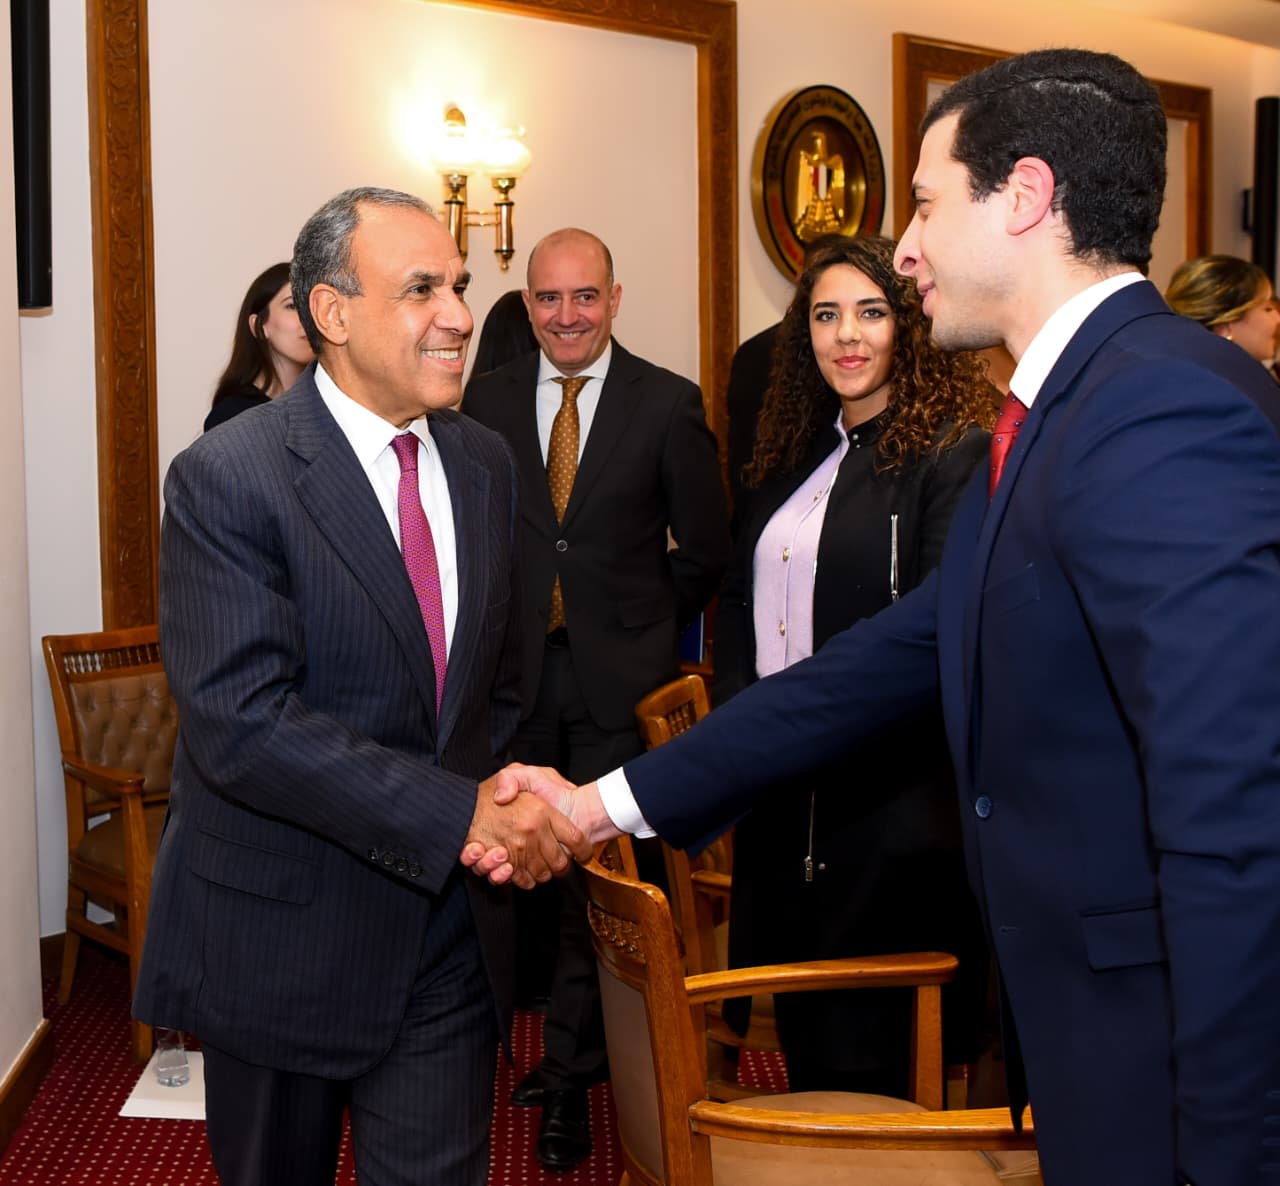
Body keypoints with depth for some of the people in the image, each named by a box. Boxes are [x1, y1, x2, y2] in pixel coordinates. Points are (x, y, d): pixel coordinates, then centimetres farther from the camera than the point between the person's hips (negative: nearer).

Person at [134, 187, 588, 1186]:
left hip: (449, 928, 4)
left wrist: (495, 789, -6)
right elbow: (241, 720, -24)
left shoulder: (485, 464, 6)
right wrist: (458, 815, -27)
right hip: (280, 937, -4)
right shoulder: (225, 479, -15)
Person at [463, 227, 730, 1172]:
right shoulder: (488, 400, 5)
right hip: (516, 669, 3)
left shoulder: (670, 404, -3)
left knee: (598, 875, 1)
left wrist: (645, 628, 6)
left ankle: (570, 1075, 15)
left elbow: (705, 551, 2)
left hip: (619, 674, -2)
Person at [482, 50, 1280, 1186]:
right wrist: (608, 800, 10)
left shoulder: (1163, 409, -22)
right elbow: (894, 657, 11)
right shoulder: (1051, 419, 10)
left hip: (1177, 1054, -8)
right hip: (1079, 1016, 8)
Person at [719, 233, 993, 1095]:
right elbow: (741, 596, 16)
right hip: (783, 789, 7)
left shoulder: (955, 450, -10)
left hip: (891, 797, -7)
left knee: (867, 1042, 5)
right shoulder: (793, 455, 14)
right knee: (802, 1033, 18)